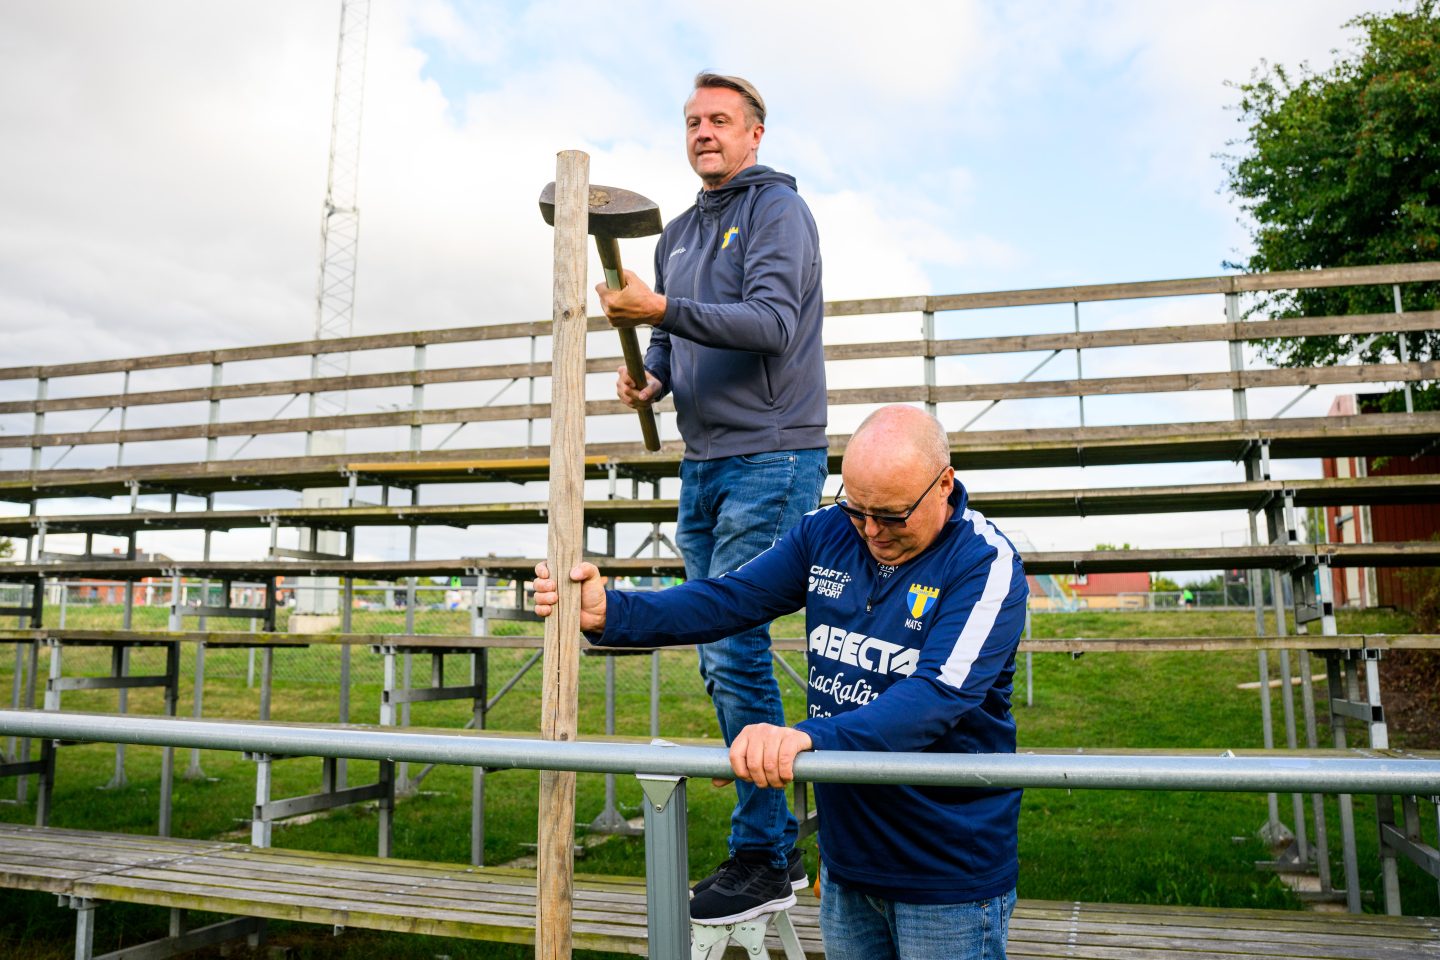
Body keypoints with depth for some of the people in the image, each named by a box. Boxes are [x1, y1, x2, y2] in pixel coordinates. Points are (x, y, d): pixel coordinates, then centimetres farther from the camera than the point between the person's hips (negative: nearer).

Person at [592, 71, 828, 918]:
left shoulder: (777, 207, -4)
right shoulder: (680, 232, 20)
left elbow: (773, 324, -19)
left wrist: (662, 309, -24)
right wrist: (650, 378, 3)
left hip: (772, 458, -8)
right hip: (704, 464, 8)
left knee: (735, 649, -11)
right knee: (720, 656, 9)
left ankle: (760, 852, 4)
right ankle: (780, 843, 22)